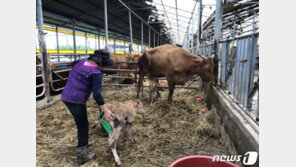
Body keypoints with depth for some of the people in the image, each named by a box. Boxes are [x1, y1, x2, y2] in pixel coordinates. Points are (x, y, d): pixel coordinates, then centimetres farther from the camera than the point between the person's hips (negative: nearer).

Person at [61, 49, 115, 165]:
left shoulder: (82, 61, 6)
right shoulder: (96, 73, -19)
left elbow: (73, 64, 30)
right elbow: (97, 94, -24)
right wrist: (106, 111, -20)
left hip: (66, 96, 9)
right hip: (76, 101, -9)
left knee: (81, 122, 26)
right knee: (83, 125, 5)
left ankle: (84, 142, 47)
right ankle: (81, 156, 16)